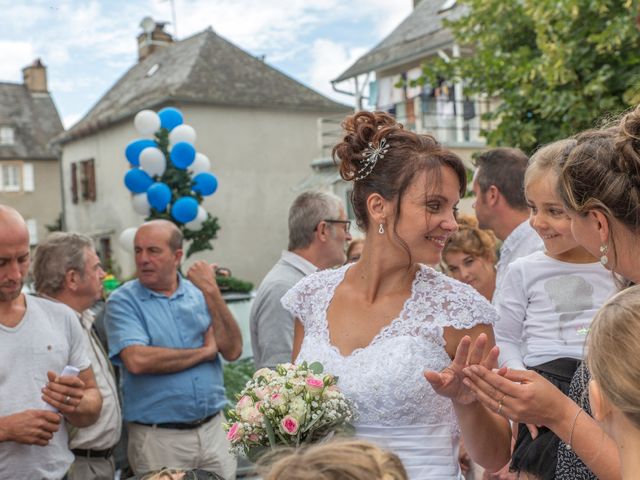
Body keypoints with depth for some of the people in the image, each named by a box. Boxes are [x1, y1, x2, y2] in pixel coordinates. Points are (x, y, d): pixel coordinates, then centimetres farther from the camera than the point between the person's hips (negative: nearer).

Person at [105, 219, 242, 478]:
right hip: (158, 437, -3)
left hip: (212, 429, 4)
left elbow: (233, 350, -5)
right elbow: (137, 360, -21)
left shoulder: (199, 294, 4)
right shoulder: (123, 301, -6)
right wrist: (204, 351, -10)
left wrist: (212, 292, -12)